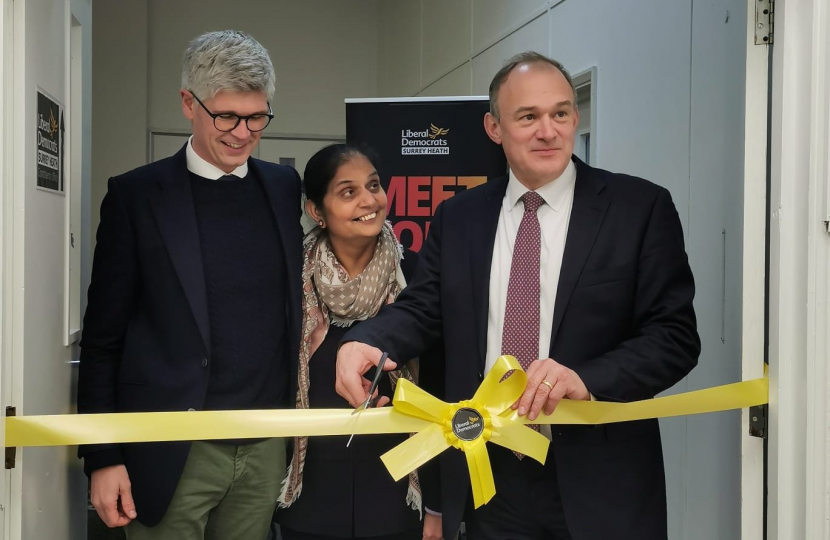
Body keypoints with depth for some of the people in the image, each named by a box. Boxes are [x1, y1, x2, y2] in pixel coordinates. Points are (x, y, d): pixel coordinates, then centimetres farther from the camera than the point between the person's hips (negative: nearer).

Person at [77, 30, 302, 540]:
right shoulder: (137, 195, -4)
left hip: (267, 445, 3)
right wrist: (103, 458, -5)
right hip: (175, 453, -3)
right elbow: (103, 338, -2)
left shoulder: (285, 187, 6)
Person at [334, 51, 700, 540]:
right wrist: (363, 342, -16)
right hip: (488, 477, 3)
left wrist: (586, 379, -24)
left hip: (600, 481, -2)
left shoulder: (641, 207, -5)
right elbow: (423, 308, 6)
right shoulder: (459, 217, 6)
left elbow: (676, 335, -9)